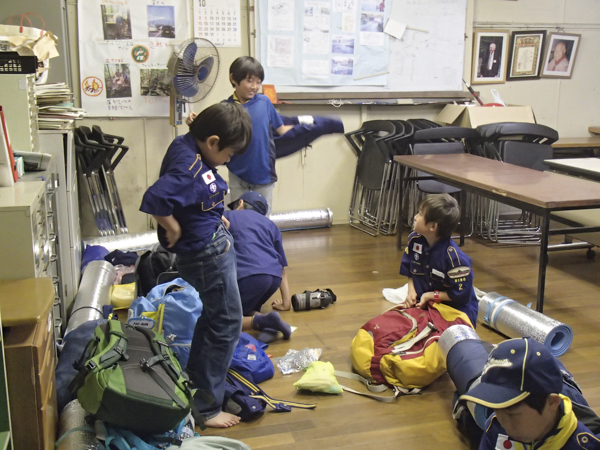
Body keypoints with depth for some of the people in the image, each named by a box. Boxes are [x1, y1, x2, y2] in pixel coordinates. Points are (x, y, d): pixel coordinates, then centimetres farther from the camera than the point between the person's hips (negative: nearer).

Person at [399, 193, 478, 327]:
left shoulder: (454, 257, -26)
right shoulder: (414, 240, -6)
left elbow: (461, 295, -18)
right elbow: (409, 271, 11)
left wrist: (431, 296, -16)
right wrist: (411, 291, -5)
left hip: (456, 309, -5)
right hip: (422, 303, 6)